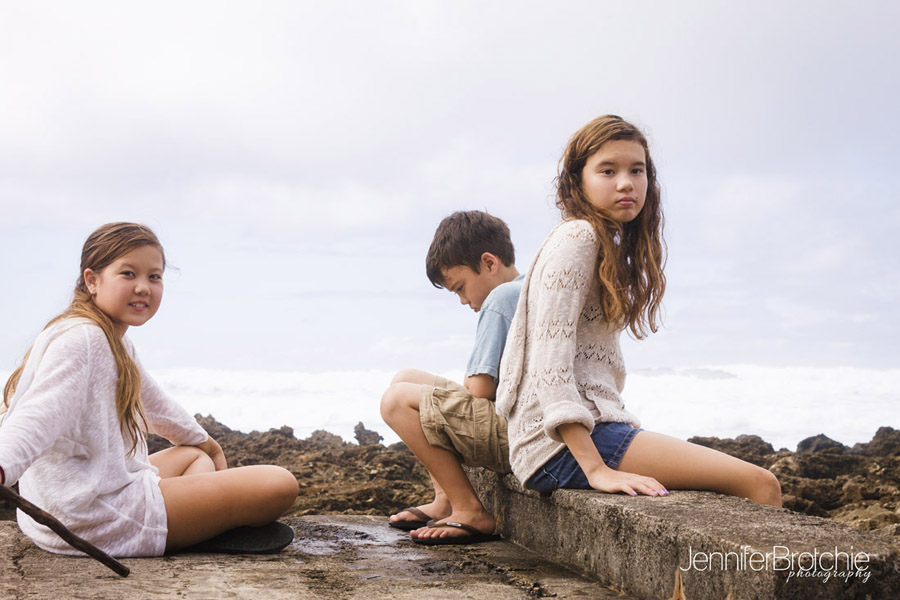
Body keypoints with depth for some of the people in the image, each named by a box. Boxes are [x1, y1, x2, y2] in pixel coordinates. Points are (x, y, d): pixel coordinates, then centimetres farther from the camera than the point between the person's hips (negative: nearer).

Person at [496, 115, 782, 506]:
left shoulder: (609, 247, 22)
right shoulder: (578, 237, -8)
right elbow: (549, 355, -18)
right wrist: (596, 469, -25)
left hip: (594, 426, 10)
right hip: (565, 445, -10)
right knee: (761, 485, -17)